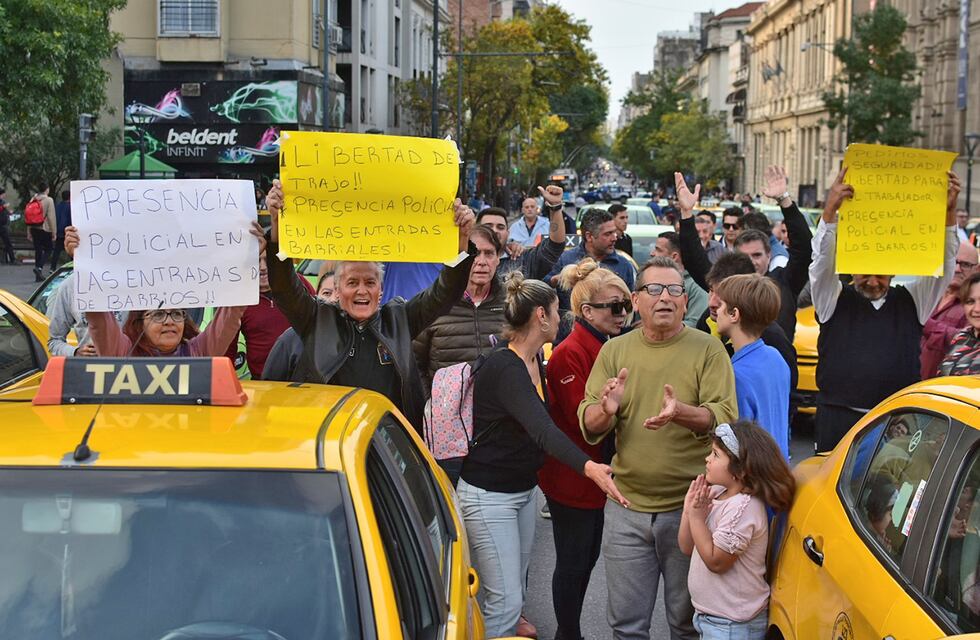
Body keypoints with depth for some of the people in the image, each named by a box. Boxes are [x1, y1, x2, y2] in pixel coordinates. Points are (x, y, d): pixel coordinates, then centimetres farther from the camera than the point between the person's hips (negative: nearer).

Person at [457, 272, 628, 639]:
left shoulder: (536, 361, 6)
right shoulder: (503, 368, -24)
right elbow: (541, 429, -38)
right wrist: (588, 467, -51)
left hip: (524, 490, 10)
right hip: (488, 494, -9)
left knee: (515, 591, 14)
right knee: (504, 602, -9)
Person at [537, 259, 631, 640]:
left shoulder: (610, 347, 9)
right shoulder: (569, 355, -19)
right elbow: (583, 419, -21)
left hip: (595, 473, 9)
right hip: (571, 478, -9)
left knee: (586, 557, 18)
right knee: (573, 562, 3)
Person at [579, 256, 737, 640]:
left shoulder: (708, 350, -3)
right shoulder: (614, 351, 6)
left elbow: (726, 417, -13)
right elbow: (588, 428, 2)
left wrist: (680, 413, -32)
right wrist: (606, 410, -21)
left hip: (690, 508, -2)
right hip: (627, 507, 2)